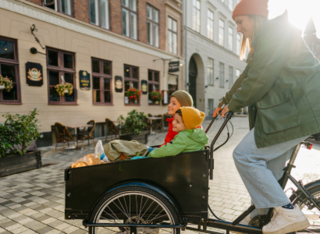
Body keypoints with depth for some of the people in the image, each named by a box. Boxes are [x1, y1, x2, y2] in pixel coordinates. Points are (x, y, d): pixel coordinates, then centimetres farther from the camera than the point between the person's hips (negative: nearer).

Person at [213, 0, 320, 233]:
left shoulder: (274, 31, -9)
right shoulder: (264, 40, 23)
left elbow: (260, 79, -18)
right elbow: (248, 76, 23)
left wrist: (233, 105, -7)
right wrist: (224, 102, 21)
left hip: (295, 112, -10)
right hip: (292, 109, 10)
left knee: (245, 155, -12)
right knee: (270, 170, 12)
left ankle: (289, 213, -3)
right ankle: (266, 215, 24)